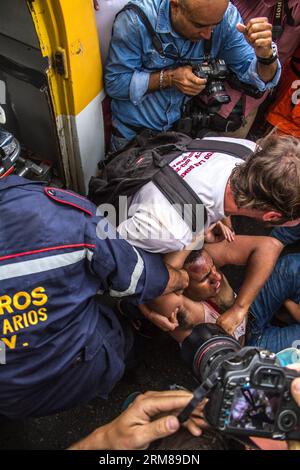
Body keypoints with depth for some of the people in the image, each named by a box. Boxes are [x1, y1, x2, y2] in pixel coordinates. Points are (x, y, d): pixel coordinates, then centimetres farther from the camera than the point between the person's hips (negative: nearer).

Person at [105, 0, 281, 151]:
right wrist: (169, 78, -30)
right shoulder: (136, 18, -26)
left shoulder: (226, 16, -18)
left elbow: (262, 80, -13)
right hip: (133, 131, -2)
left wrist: (265, 54, -36)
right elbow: (115, 83, -20)